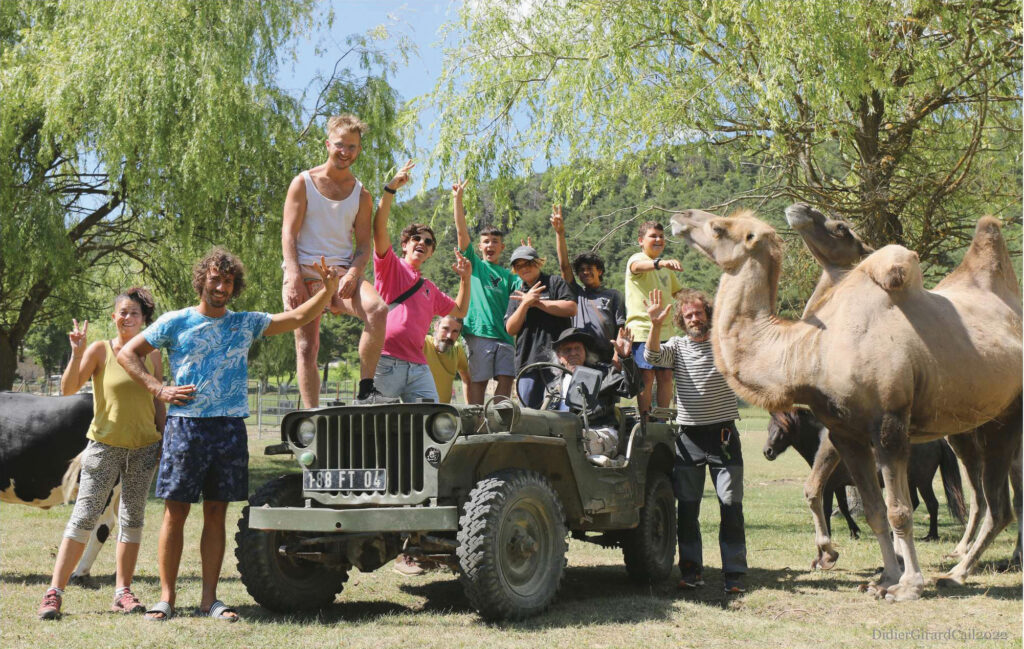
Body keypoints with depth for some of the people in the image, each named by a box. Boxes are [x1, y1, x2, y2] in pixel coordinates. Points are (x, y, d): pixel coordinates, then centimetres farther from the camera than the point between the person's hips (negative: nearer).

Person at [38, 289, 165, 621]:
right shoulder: (100, 350, -3)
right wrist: (77, 353, -24)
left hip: (144, 447, 4)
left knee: (132, 518, 6)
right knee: (84, 515, -8)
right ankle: (54, 592, -6)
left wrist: (166, 443, 10)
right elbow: (68, 388, -12)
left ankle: (122, 592, 12)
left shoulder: (152, 355, 8)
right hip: (105, 444, -3)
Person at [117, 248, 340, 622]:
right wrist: (159, 389, -4)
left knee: (216, 514, 5)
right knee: (175, 513, -2)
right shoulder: (176, 323, 4)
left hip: (229, 427, 3)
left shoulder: (245, 324, 12)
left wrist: (329, 289, -8)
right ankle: (166, 597, 3)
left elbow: (300, 316, 8)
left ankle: (209, 599, 9)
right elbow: (127, 354, 8)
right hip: (185, 426, -3)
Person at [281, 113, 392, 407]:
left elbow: (364, 245, 9)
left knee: (378, 310, -27)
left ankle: (366, 392, -22)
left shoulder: (361, 195, 13)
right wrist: (294, 278, -15)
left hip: (343, 272, 1)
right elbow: (288, 233, -1)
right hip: (304, 273, -1)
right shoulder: (303, 183, 6)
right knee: (307, 346, -7)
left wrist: (352, 275, -12)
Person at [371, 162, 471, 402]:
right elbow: (379, 229, -5)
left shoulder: (430, 289, 27)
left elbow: (460, 311, 34)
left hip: (418, 366, 6)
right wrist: (390, 189, -10)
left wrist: (465, 278, 24)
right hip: (386, 361, -6)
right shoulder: (391, 265, 9)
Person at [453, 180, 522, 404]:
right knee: (478, 380, -5)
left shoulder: (508, 275, 21)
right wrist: (457, 199, 0)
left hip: (504, 334, 3)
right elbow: (462, 232, 6)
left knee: (506, 379, -4)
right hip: (478, 331, -3)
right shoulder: (474, 264, 14)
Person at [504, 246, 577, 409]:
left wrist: (536, 303, -4)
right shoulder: (516, 296, 22)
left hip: (555, 357, -5)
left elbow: (571, 308, -7)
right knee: (529, 408, 1)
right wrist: (525, 304, -5)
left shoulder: (555, 282, 9)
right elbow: (510, 329, 10)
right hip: (527, 360, 5)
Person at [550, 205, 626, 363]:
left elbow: (620, 327, 9)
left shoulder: (613, 295, 17)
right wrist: (560, 233, 1)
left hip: (606, 358, -1)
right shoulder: (577, 293, 19)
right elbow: (564, 265, 10)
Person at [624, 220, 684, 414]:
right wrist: (661, 263, -51)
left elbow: (679, 292, 34)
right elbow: (638, 266, -31)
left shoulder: (665, 267, 21)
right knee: (647, 376, -8)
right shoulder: (637, 259, -4)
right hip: (641, 329, -7)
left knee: (666, 376, 4)